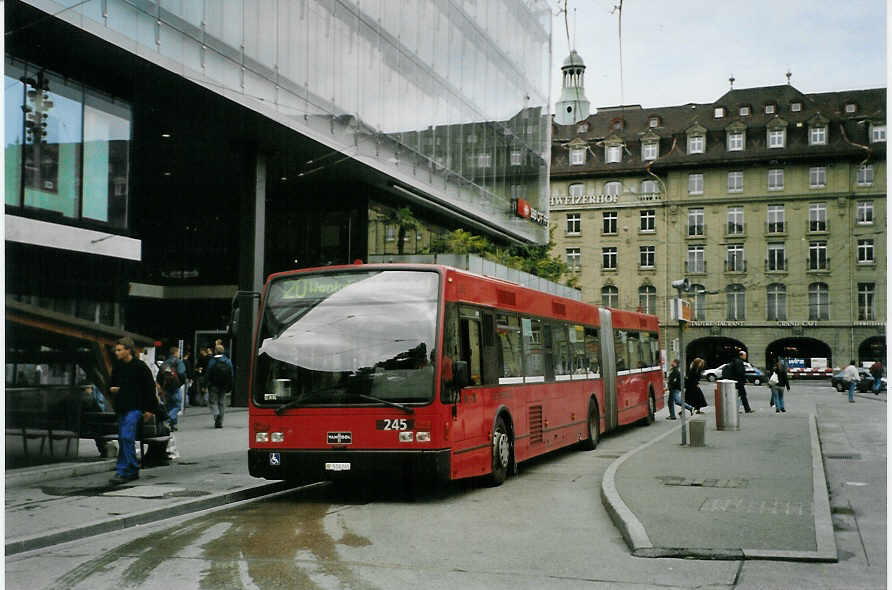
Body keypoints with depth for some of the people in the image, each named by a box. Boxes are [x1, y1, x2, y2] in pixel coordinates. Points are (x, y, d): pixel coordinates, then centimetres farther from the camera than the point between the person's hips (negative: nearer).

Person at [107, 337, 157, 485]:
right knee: (123, 440, 10)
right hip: (121, 408, 8)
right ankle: (133, 471, 21)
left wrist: (149, 409, -8)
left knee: (126, 438, -16)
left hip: (134, 408, -8)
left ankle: (122, 472, -16)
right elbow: (111, 384, 26)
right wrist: (111, 389, 1)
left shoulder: (139, 366, -7)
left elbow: (150, 387, -5)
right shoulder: (117, 367, 13)